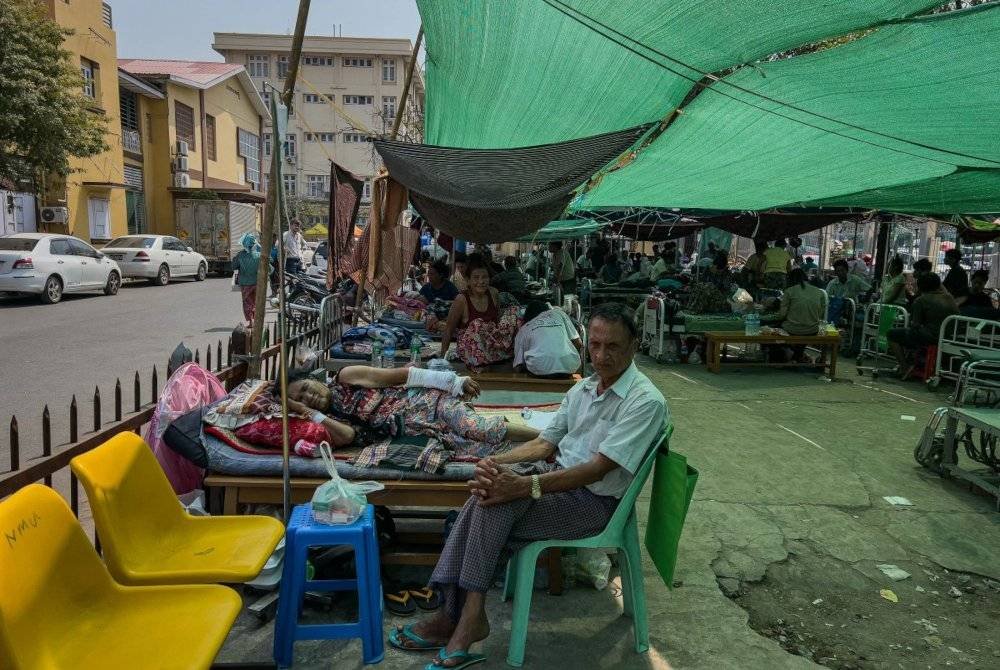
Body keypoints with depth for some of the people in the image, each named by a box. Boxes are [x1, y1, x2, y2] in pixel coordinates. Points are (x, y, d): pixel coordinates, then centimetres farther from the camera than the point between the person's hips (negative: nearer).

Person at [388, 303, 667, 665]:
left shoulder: (646, 401, -16)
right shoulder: (583, 388, 10)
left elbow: (597, 469, -23)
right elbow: (543, 444, 8)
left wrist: (524, 486, -30)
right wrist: (494, 462, -12)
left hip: (595, 500, -7)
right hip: (559, 475, 7)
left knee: (495, 503, -24)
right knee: (492, 486, -21)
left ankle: (466, 616, -11)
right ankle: (458, 614, -15)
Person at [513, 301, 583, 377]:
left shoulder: (523, 330, 20)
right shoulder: (558, 313, 24)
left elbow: (519, 368, 12)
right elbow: (579, 344, 18)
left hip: (540, 370, 0)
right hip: (569, 367, 1)